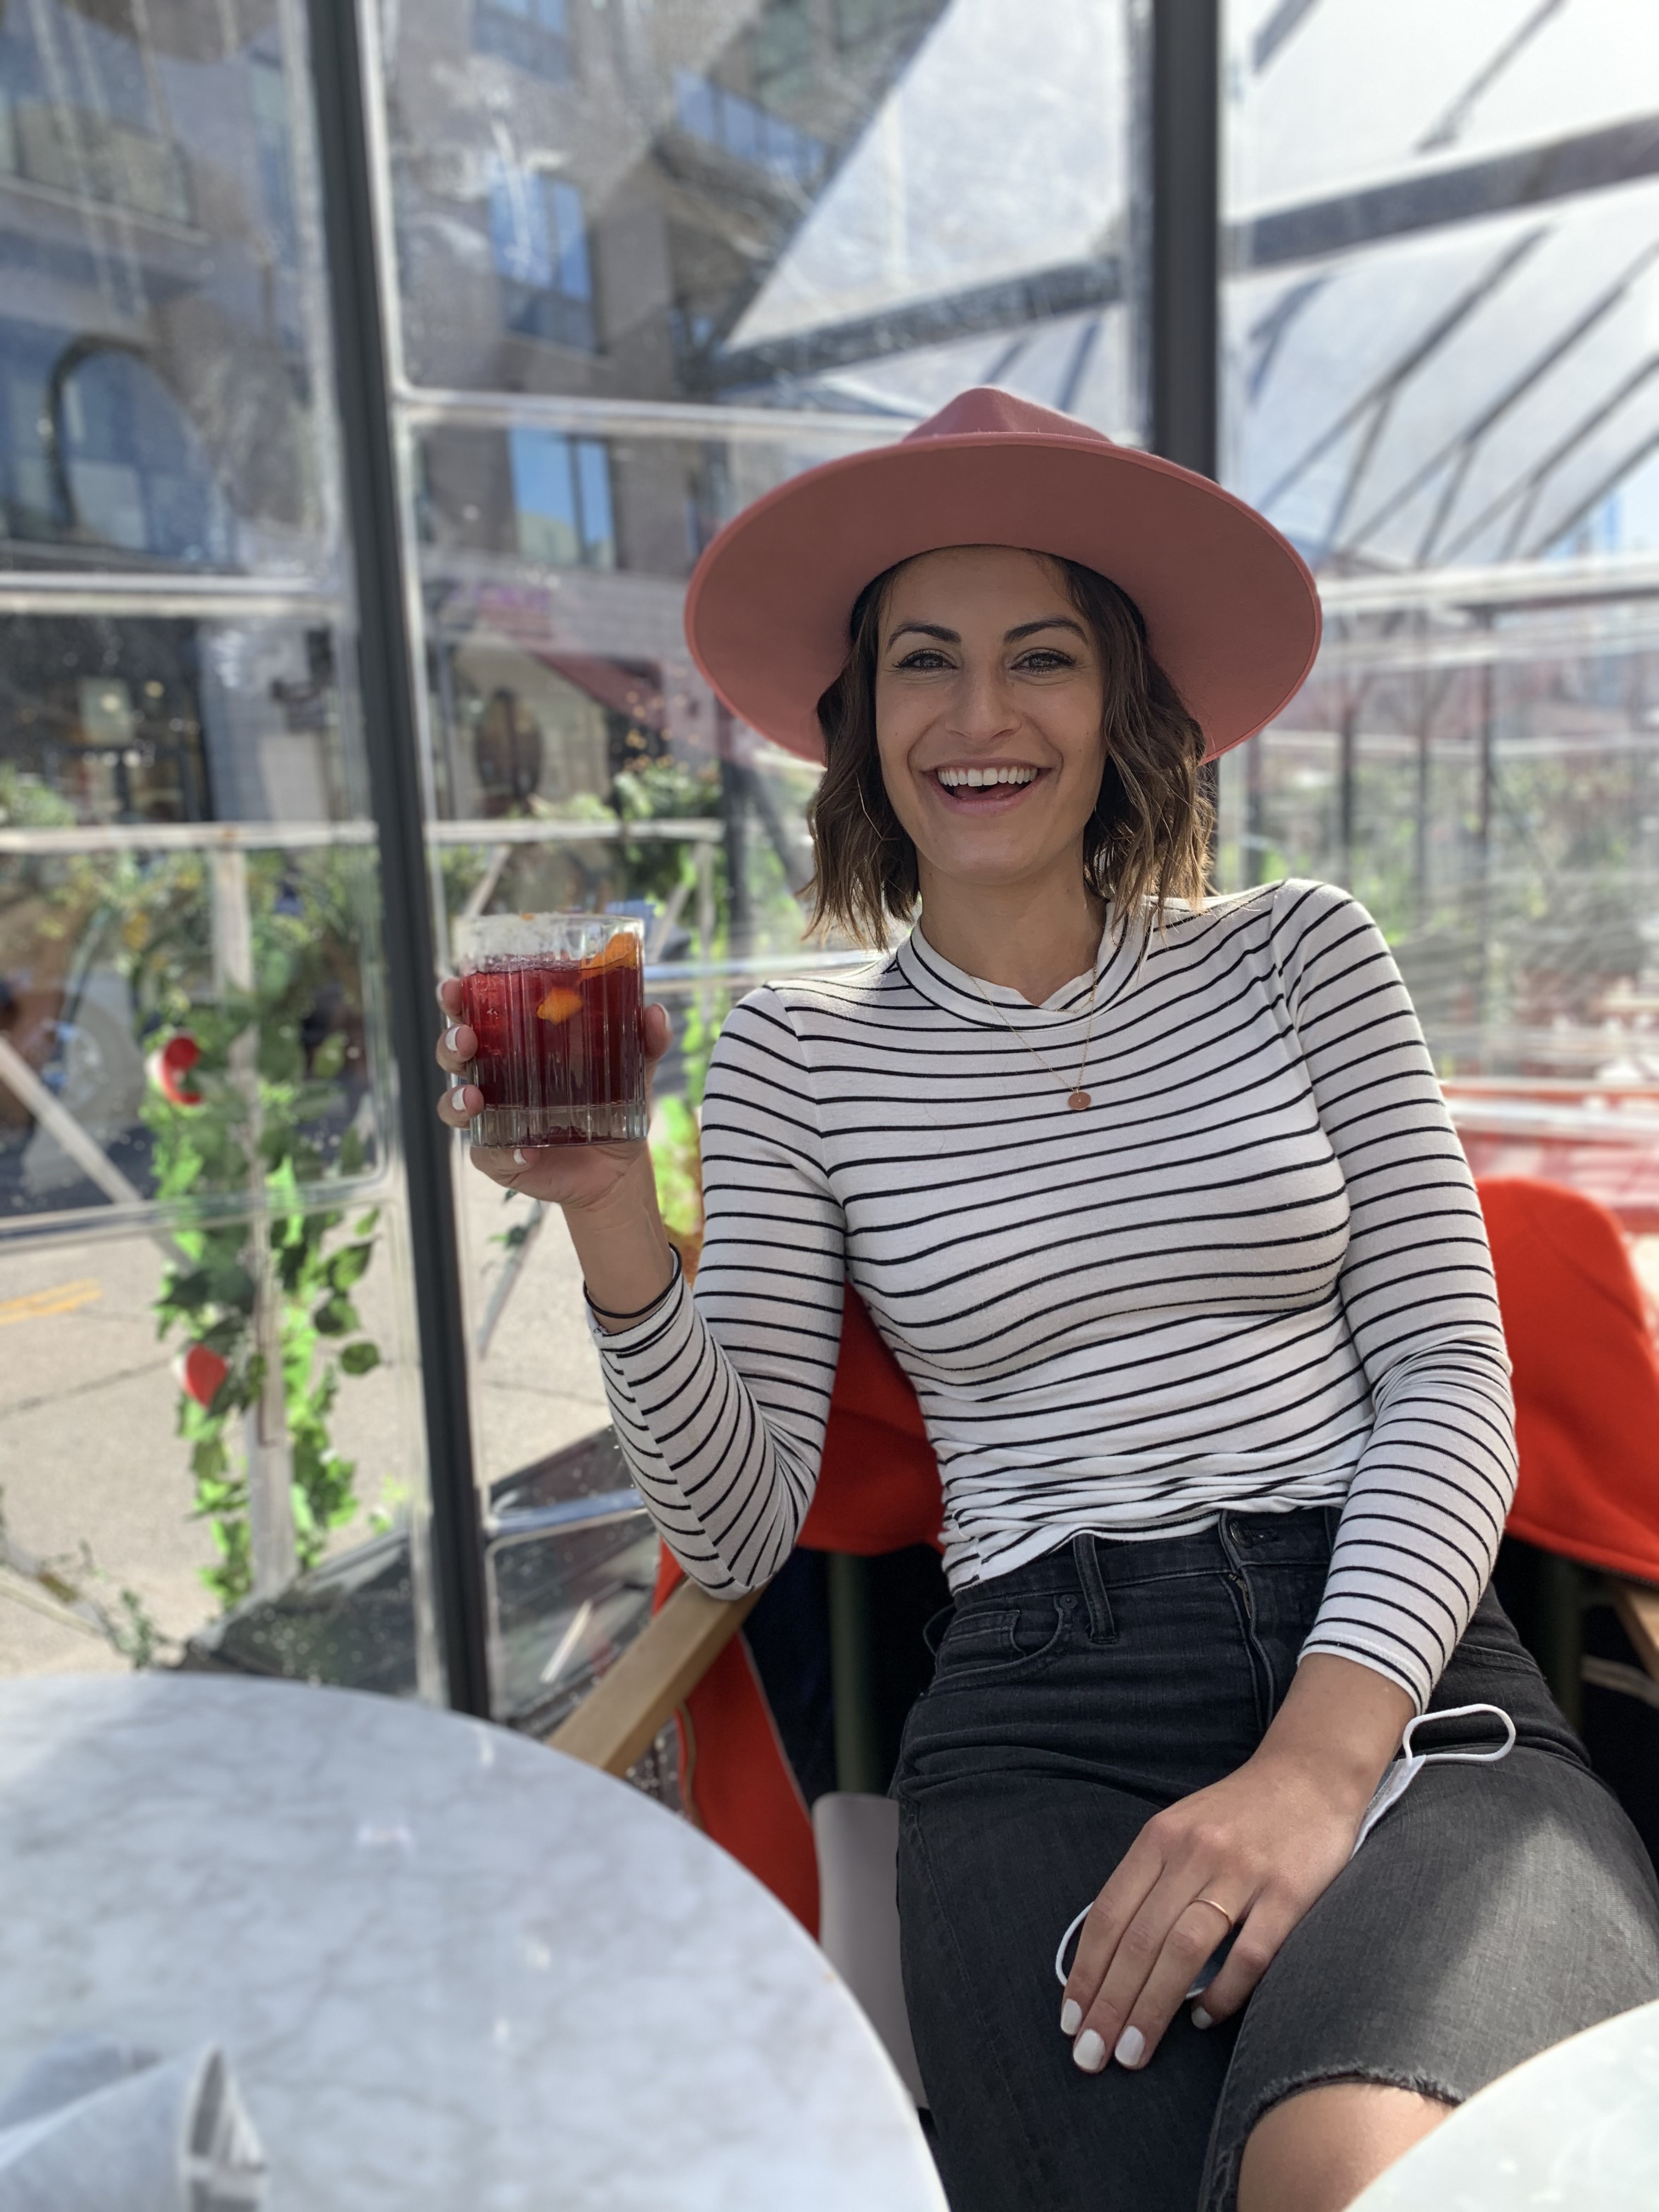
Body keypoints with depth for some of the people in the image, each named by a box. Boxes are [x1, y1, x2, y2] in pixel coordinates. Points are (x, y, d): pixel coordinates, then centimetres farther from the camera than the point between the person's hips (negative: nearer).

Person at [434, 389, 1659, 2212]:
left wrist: (1320, 1754, -12)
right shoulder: (792, 1060, 6)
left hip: (1409, 1676, 1)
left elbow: (1449, 1374, 3)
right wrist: (614, 1224, -12)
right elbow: (733, 1537, 4)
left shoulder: (1299, 956, 8)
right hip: (1047, 1721, 0)